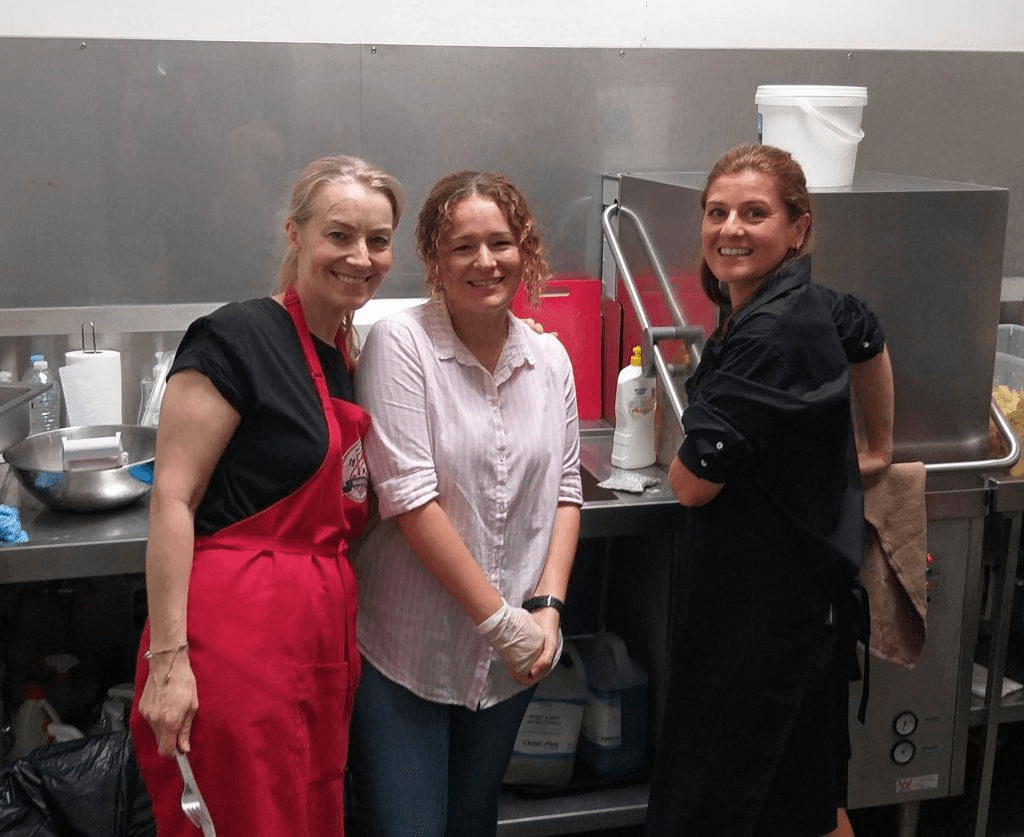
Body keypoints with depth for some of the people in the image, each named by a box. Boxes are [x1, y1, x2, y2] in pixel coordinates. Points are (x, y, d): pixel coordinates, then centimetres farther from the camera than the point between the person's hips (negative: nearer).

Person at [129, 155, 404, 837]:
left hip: (325, 638, 8)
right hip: (236, 632, -8)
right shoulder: (238, 339, -11)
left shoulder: (352, 360, 13)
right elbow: (173, 498, -14)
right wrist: (167, 655, -18)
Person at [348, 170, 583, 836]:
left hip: (510, 654, 5)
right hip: (407, 651, -5)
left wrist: (548, 605, -4)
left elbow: (565, 492, 10)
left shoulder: (549, 358, 5)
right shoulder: (400, 344, -12)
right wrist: (499, 618, -16)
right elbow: (409, 496, -18)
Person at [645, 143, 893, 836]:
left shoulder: (769, 334, -24)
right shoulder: (810, 305, 4)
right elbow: (869, 335, 26)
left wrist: (693, 447, 1)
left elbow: (693, 484, -22)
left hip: (761, 598, -9)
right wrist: (877, 448, 34)